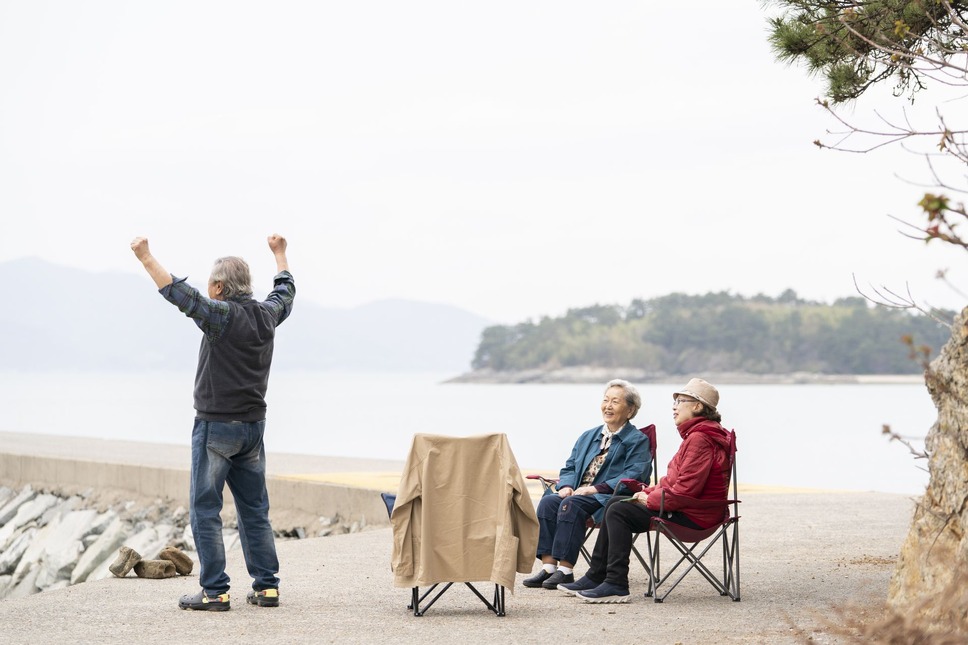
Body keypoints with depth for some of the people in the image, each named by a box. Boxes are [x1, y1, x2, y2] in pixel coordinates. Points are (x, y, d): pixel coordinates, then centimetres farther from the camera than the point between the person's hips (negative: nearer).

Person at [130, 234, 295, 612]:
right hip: (253, 425, 7)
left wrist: (145, 257, -13)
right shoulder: (266, 315, 6)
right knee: (254, 510, 12)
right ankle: (266, 586, 11)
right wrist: (279, 253, 42)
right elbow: (286, 290, 27)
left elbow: (178, 292, -20)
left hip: (216, 425, -7)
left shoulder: (223, 315, -14)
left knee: (205, 510, -3)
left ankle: (215, 591, -5)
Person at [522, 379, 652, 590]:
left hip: (607, 498, -6)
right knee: (548, 502, -23)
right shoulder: (588, 436, 25)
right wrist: (566, 486, -2)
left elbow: (634, 475, -11)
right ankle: (548, 566, -28)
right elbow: (570, 467, 24)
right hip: (578, 493, 6)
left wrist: (596, 488, -20)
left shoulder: (638, 441, 4)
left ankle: (566, 570, -33)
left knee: (571, 504, -33)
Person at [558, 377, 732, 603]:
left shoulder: (700, 439, -19)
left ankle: (616, 585, -17)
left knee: (619, 512, -16)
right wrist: (649, 492, 6)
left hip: (691, 516, -12)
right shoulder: (696, 434, 17)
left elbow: (685, 489, -25)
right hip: (685, 507, 12)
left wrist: (650, 499, -14)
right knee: (615, 503, 14)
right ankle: (596, 577, 14)